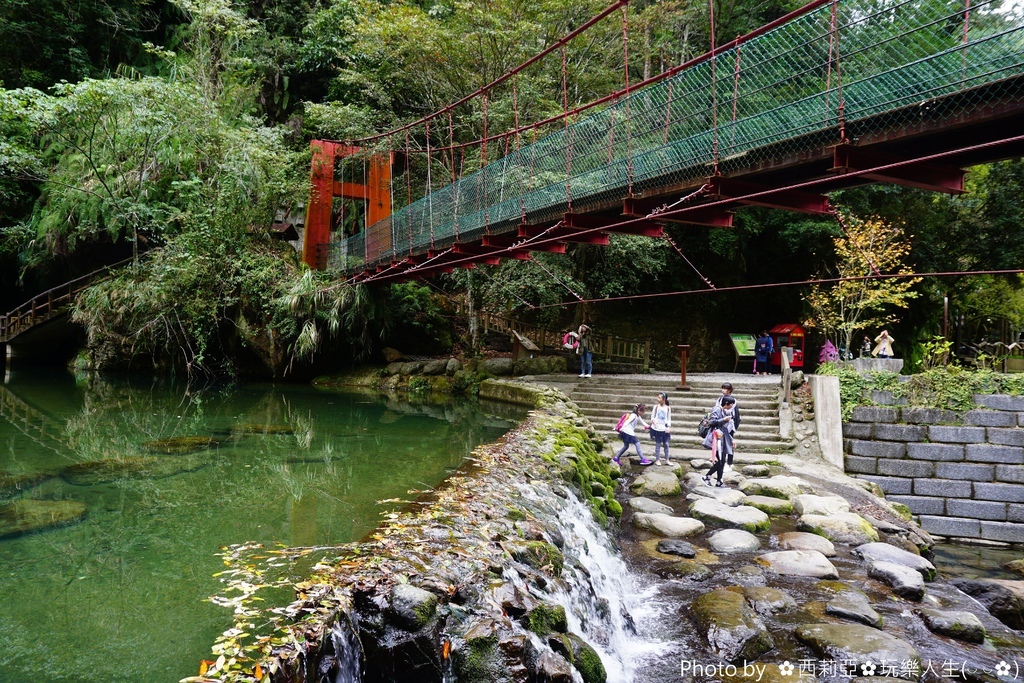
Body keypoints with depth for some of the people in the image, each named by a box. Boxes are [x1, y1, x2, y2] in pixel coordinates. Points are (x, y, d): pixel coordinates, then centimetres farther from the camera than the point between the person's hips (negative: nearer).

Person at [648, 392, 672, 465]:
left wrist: (668, 427, -7)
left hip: (664, 429, 1)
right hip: (657, 428, -1)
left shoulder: (668, 408, 1)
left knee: (666, 444, 5)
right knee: (658, 444, 3)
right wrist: (653, 422, -17)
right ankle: (657, 460, 12)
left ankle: (667, 460, 15)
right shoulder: (656, 407, -2)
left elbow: (669, 419, 5)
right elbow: (652, 417, 2)